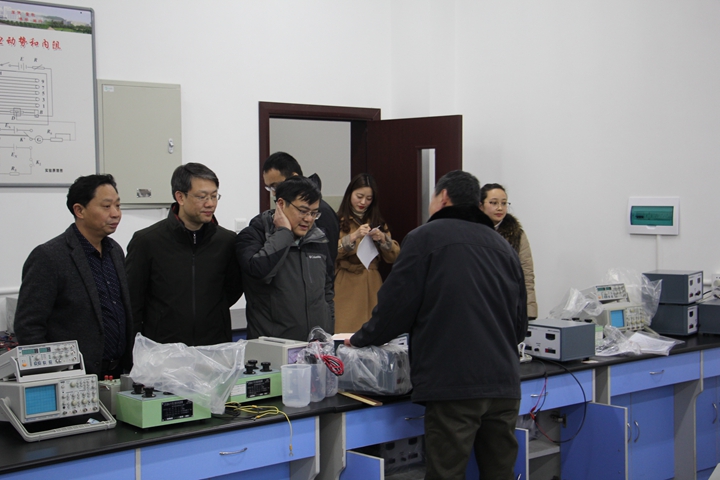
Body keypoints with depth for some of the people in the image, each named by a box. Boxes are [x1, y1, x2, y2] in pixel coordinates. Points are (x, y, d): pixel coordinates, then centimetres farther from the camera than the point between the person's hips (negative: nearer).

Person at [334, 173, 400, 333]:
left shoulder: (377, 222, 16)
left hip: (372, 286, 4)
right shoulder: (338, 221, 3)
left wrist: (382, 238, -10)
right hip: (345, 287, -4)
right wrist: (354, 237, -22)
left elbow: (394, 257, 7)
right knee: (346, 332, -8)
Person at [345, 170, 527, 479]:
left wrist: (359, 339, 13)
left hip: (453, 385, -6)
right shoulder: (504, 247, 16)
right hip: (504, 384, 6)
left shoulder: (426, 237, 0)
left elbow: (396, 306, -3)